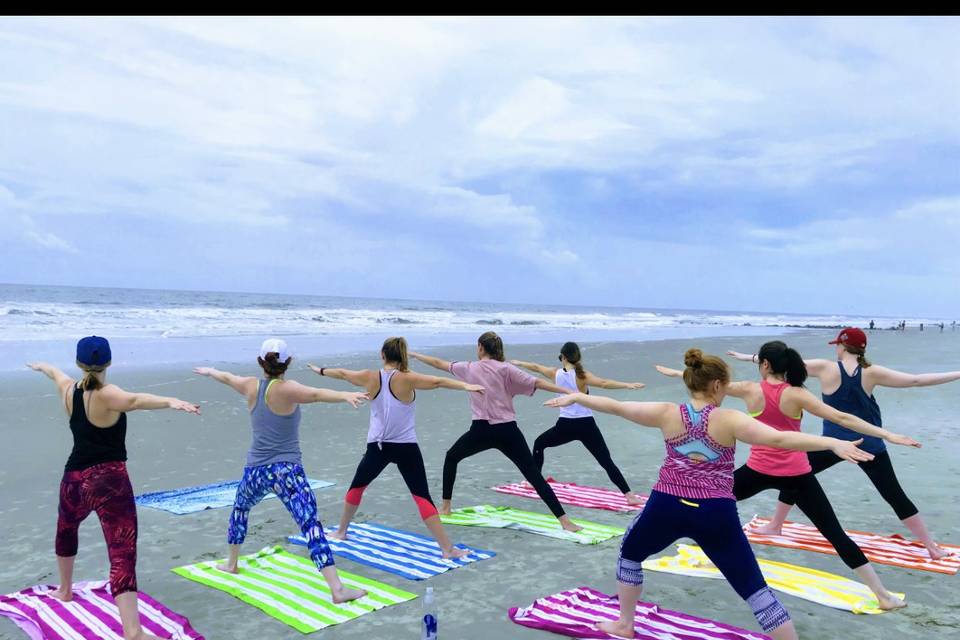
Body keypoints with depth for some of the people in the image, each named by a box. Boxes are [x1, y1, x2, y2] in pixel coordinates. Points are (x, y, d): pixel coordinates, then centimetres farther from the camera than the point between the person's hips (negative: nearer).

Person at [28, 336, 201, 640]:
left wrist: (42, 366, 52)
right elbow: (134, 400, -38)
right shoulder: (105, 395, -15)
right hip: (109, 481, -7)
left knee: (66, 531, 37)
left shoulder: (68, 389, 5)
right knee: (122, 554, -14)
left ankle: (65, 590, 57)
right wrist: (170, 402, -56)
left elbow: (56, 372, 30)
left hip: (74, 480, 7)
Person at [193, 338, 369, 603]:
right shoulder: (285, 389, -13)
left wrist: (210, 371, 49)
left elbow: (227, 378, 27)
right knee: (312, 526, -14)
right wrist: (346, 395, -52)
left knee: (240, 509, 36)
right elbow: (315, 394, -34)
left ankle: (231, 563, 51)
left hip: (254, 470, 6)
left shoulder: (251, 386, 5)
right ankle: (337, 590, -21)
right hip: (286, 471, -6)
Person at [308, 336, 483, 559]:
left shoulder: (370, 377, 0)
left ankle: (340, 532, 41)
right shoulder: (407, 379, -12)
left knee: (357, 486, 26)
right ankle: (447, 548, -9)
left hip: (377, 446, 3)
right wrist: (466, 386, -32)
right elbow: (438, 382, -27)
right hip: (405, 447, -3)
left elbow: (342, 373, 17)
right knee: (422, 497, -6)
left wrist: (320, 371, 34)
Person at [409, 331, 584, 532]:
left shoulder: (469, 368, 6)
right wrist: (569, 391, -7)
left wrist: (413, 354, 36)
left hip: (481, 430, 0)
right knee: (533, 474, -1)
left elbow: (438, 363, 20)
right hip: (507, 431, 0)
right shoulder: (505, 369, 1)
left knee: (451, 457, 28)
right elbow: (537, 383, -7)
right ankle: (565, 521, -9)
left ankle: (445, 507, 31)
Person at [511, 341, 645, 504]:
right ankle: (629, 495, -10)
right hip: (586, 425, -2)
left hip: (565, 425, 2)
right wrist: (627, 385, -32)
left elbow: (536, 367, 20)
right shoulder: (582, 375, -8)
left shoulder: (556, 373, 2)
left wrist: (519, 363, 38)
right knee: (606, 461, -1)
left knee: (539, 443, 28)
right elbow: (604, 383, -25)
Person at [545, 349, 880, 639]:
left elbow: (616, 406, 7)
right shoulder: (729, 420, -8)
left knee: (630, 553, 29)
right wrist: (833, 443, -21)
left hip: (666, 508, 2)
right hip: (716, 514, -2)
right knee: (753, 588, 7)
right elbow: (778, 439, -20)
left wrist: (575, 397, 19)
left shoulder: (667, 414, -2)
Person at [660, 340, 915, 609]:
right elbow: (842, 419, -13)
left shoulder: (750, 390, -5)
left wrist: (676, 373, 24)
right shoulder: (796, 395, -8)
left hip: (759, 471, 0)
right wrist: (888, 435, -10)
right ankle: (883, 596, 8)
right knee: (836, 534, 4)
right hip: (796, 474, 0)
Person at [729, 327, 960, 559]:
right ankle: (932, 547, 16)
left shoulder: (825, 368, -7)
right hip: (869, 445, 1)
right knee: (895, 496, 12)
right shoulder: (872, 373, -5)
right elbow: (916, 380, -5)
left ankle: (775, 527, 23)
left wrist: (749, 357, 7)